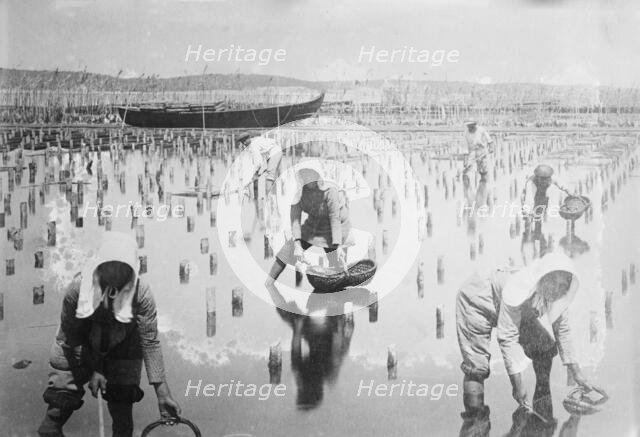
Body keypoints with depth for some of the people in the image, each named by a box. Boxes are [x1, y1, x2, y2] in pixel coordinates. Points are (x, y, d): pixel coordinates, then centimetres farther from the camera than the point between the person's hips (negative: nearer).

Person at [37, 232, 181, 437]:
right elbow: (70, 337, -16)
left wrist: (163, 394, -27)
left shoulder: (141, 293, -28)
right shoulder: (77, 288, -28)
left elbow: (150, 342, -25)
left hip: (122, 349, 0)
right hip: (80, 352, 0)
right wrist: (91, 371, -20)